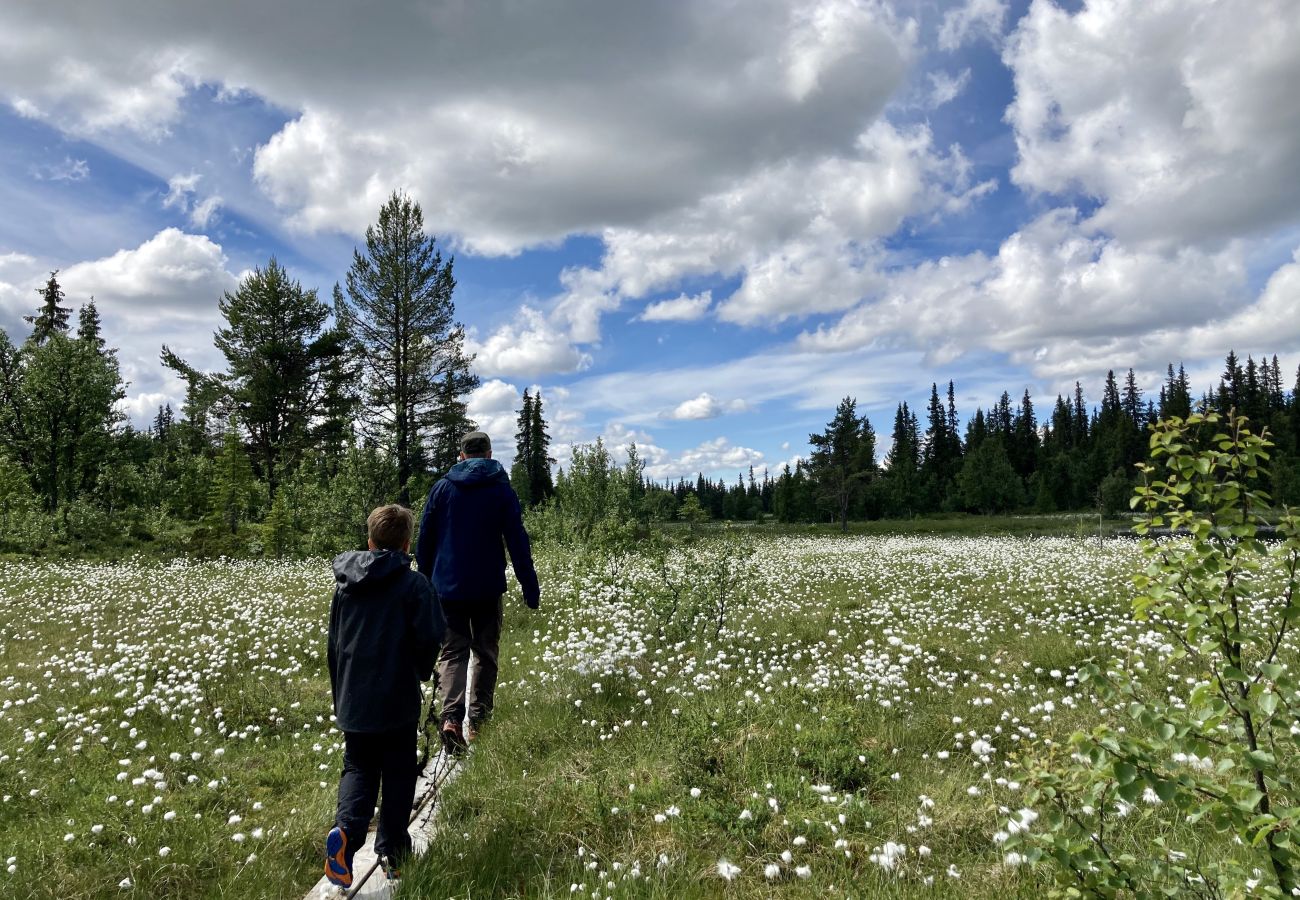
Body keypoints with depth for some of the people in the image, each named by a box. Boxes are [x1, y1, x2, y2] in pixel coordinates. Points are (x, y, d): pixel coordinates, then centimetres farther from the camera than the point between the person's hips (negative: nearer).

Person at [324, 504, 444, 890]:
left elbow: (333, 642, 12)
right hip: (397, 702, -4)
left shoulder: (345, 582, 5)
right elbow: (430, 638, -15)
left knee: (358, 769, 16)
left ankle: (345, 829, -8)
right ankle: (392, 852, 17)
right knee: (397, 775, 11)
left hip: (353, 701, 4)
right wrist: (422, 671, 7)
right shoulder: (413, 583, -12)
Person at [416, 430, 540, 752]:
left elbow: (424, 541, 5)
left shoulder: (442, 488, 3)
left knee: (452, 652, 4)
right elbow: (518, 542, -5)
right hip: (488, 589, -1)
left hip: (447, 588, 1)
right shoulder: (502, 489, -2)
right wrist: (530, 589, -2)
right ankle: (477, 720, 12)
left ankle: (451, 716, -16)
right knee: (485, 653, 13)